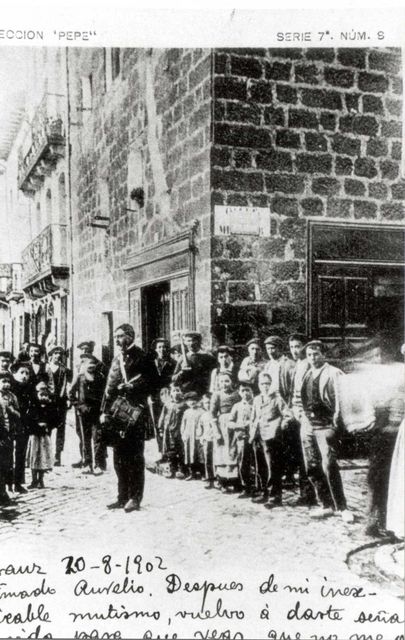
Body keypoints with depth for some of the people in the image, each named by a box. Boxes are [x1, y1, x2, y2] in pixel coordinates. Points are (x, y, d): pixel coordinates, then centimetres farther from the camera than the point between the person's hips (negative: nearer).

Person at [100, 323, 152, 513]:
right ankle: (123, 496, 17)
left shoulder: (141, 357, -3)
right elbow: (110, 387, 18)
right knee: (119, 456, 8)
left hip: (135, 411, -6)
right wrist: (105, 411, 13)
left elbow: (148, 384, -7)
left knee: (134, 456, -3)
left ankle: (135, 498, 3)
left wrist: (129, 387, -18)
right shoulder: (116, 360, 17)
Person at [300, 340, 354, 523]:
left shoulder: (333, 374, -7)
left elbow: (340, 399, -11)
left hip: (325, 425, -7)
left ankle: (341, 507, -1)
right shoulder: (306, 375, 14)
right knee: (312, 468, 8)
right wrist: (303, 415, 12)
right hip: (307, 425, 7)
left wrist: (335, 424, -14)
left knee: (329, 466, -13)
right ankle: (326, 505, 20)